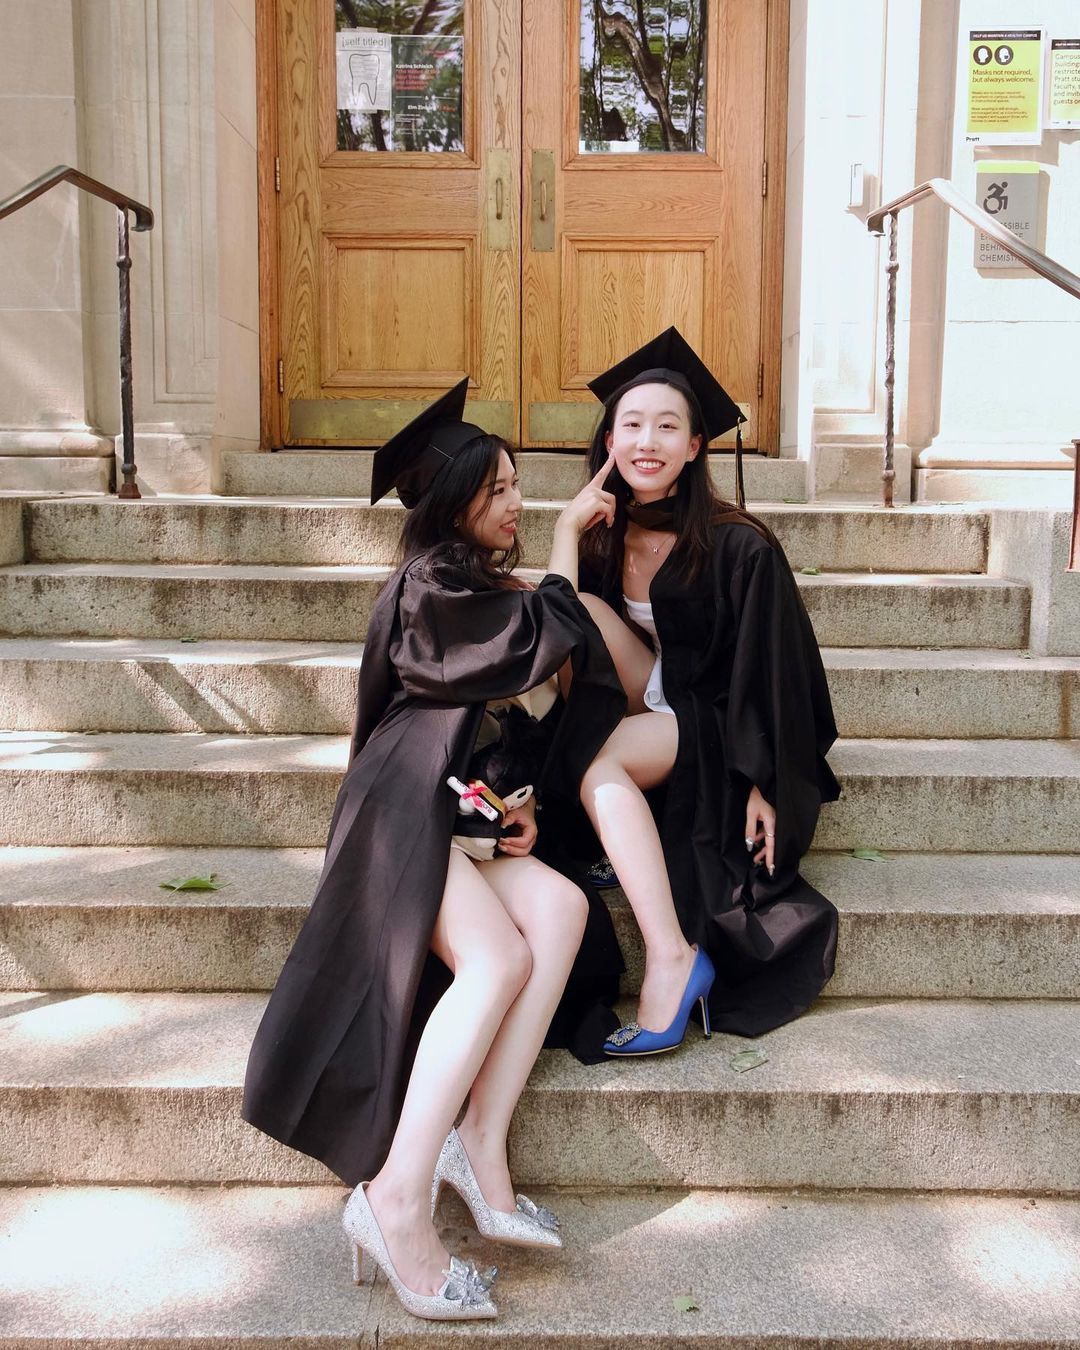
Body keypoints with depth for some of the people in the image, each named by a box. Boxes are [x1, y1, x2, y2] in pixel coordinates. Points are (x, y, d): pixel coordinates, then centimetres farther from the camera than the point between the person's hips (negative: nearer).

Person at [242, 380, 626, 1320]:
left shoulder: (484, 589, 22)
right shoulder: (434, 584, -5)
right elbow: (550, 639, -8)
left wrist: (520, 802, 3)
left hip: (467, 809, 8)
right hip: (408, 807, -8)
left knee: (561, 907, -21)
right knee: (500, 959, -29)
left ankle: (479, 1142, -22)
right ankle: (396, 1200, -28)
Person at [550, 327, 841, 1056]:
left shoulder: (738, 547, -15)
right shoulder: (600, 538, 1)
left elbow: (767, 672, -15)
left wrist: (762, 785, -18)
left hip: (721, 735, -6)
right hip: (650, 723, 6)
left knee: (599, 762, -32)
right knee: (585, 607, -18)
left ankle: (673, 960, -29)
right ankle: (615, 836, -17)